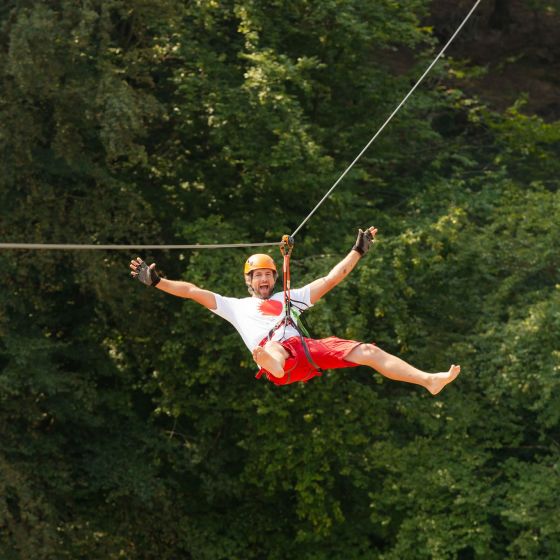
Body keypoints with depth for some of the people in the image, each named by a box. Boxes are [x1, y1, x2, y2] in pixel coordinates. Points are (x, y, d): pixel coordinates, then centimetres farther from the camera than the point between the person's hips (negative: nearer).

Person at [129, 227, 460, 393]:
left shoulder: (290, 298, 36)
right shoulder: (237, 307, 31)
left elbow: (332, 279, 34)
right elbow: (194, 292, 25)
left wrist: (358, 251, 30)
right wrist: (155, 281, 17)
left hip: (306, 349, 4)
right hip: (275, 357, -4)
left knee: (368, 351, -11)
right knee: (264, 349, -44)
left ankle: (429, 381, -16)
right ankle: (280, 371, -81)